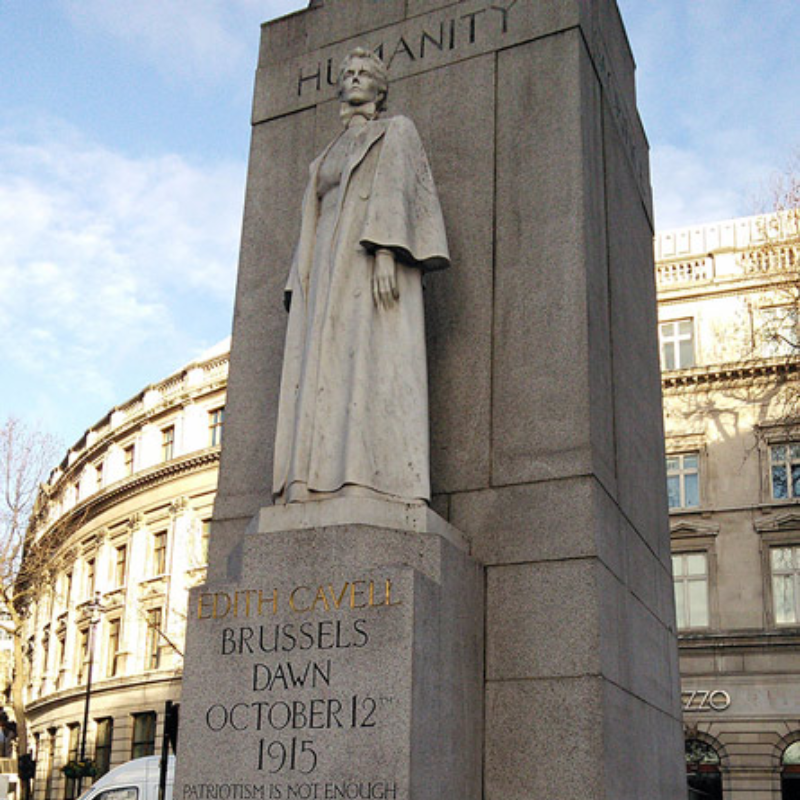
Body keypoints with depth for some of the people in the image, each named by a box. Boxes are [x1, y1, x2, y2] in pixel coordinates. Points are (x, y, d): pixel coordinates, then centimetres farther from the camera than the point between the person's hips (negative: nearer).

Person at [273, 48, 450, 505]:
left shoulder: (396, 132, 14)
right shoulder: (330, 155, 31)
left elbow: (394, 188, -4)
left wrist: (385, 250, -21)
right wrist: (304, 293, 10)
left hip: (370, 263, -6)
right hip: (326, 275, 7)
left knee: (372, 364, -20)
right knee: (324, 377, -8)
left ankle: (369, 485, -29)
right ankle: (323, 487, -15)